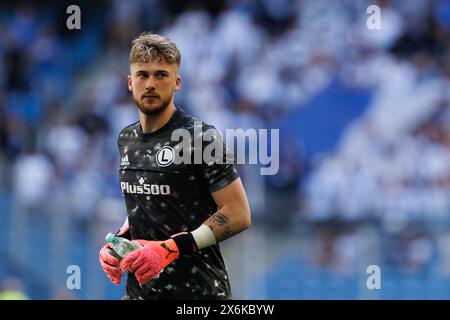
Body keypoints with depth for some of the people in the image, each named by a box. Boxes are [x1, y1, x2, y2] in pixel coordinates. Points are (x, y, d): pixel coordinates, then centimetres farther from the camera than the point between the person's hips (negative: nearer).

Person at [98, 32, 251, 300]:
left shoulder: (201, 137, -12)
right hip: (140, 288, 6)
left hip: (197, 290, -6)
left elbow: (239, 215, -15)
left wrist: (171, 248, -22)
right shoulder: (126, 139, 10)